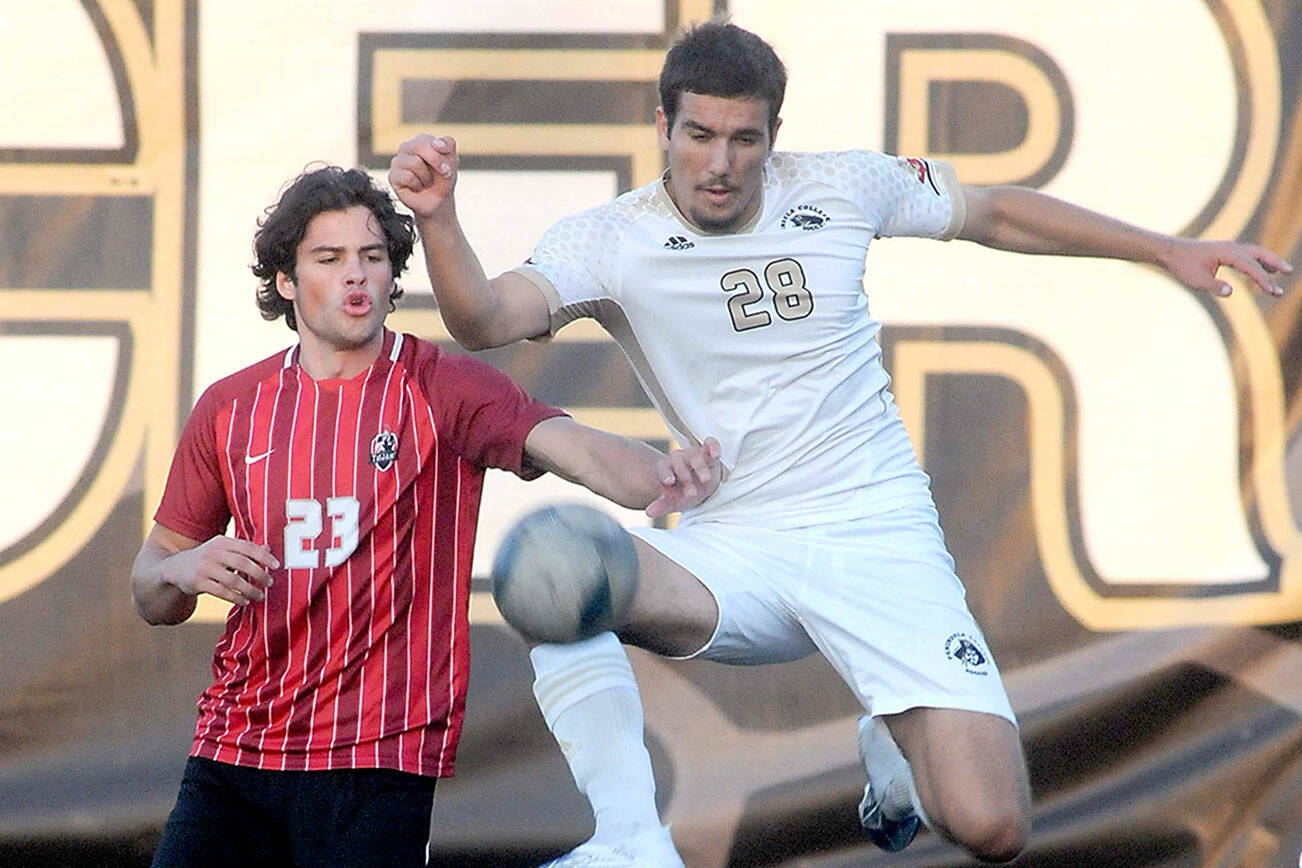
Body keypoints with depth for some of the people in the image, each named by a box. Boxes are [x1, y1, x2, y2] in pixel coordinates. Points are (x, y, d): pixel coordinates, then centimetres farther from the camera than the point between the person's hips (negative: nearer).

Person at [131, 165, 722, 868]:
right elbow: (148, 594, 15)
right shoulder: (229, 408, 9)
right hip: (232, 750, 4)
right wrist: (185, 572, -9)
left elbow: (571, 446, -20)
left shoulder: (445, 389, -2)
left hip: (378, 757, -4)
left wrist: (660, 477, -42)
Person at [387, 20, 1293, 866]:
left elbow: (996, 212, 18)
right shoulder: (612, 240, -6)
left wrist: (1168, 250, 20)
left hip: (881, 540, 1)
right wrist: (437, 216, -43)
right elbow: (485, 319, -23)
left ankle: (895, 746, 22)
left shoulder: (841, 189, 1)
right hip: (735, 549, -1)